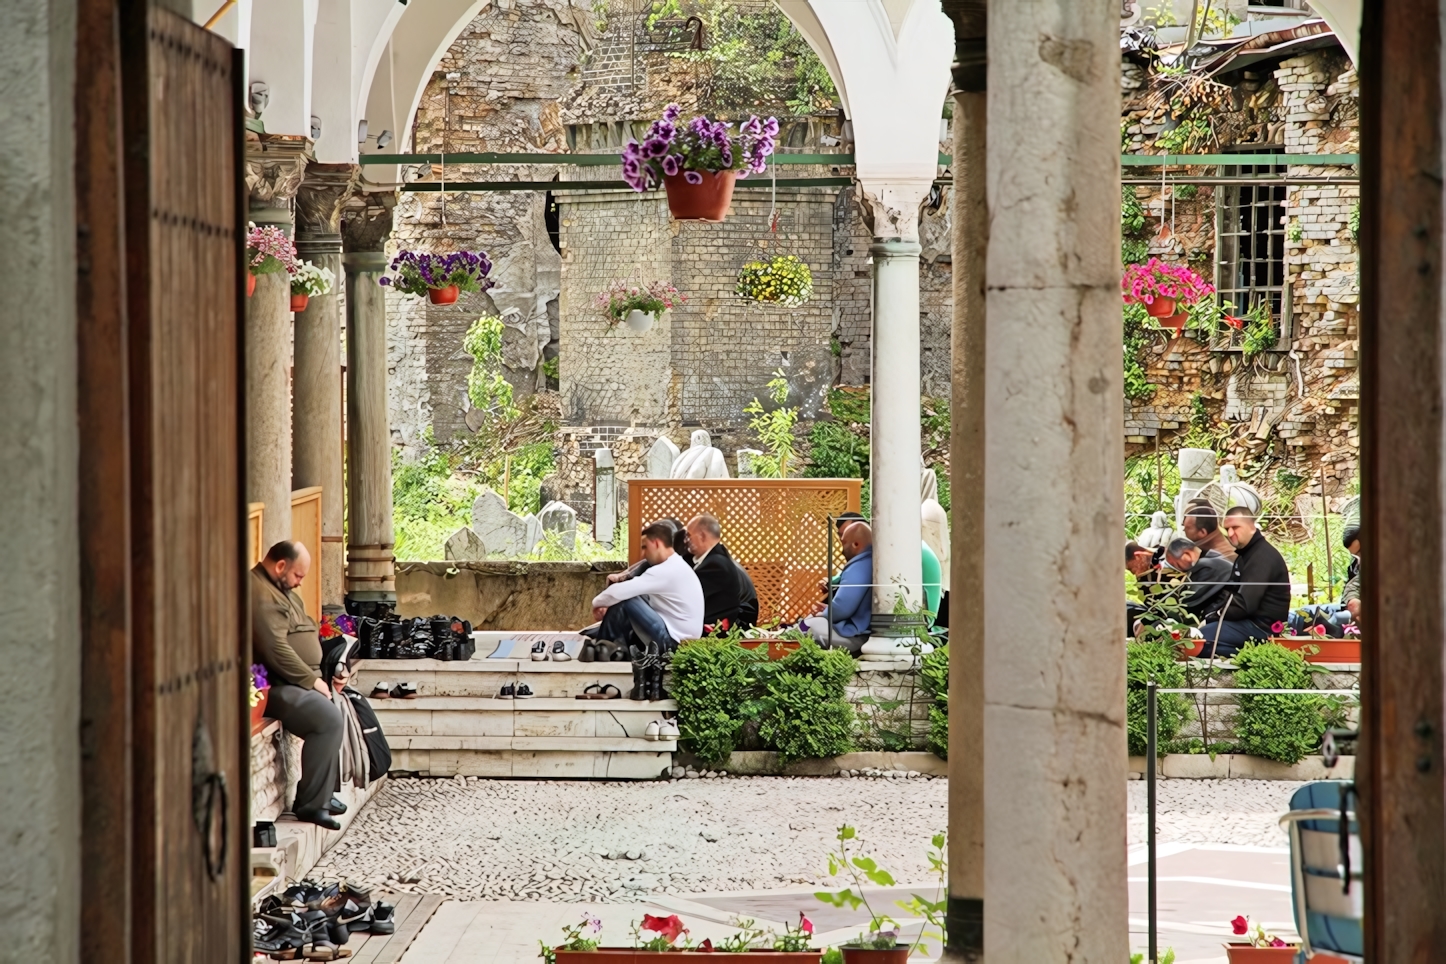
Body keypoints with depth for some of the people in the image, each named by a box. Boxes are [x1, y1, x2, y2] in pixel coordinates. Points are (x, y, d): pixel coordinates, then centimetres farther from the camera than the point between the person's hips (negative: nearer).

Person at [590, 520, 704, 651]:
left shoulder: (667, 570, -18)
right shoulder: (675, 567, 14)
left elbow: (620, 592, -21)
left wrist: (597, 603, -1)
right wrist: (608, 608, 2)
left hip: (671, 642, -10)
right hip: (681, 641, 10)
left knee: (624, 601, -13)